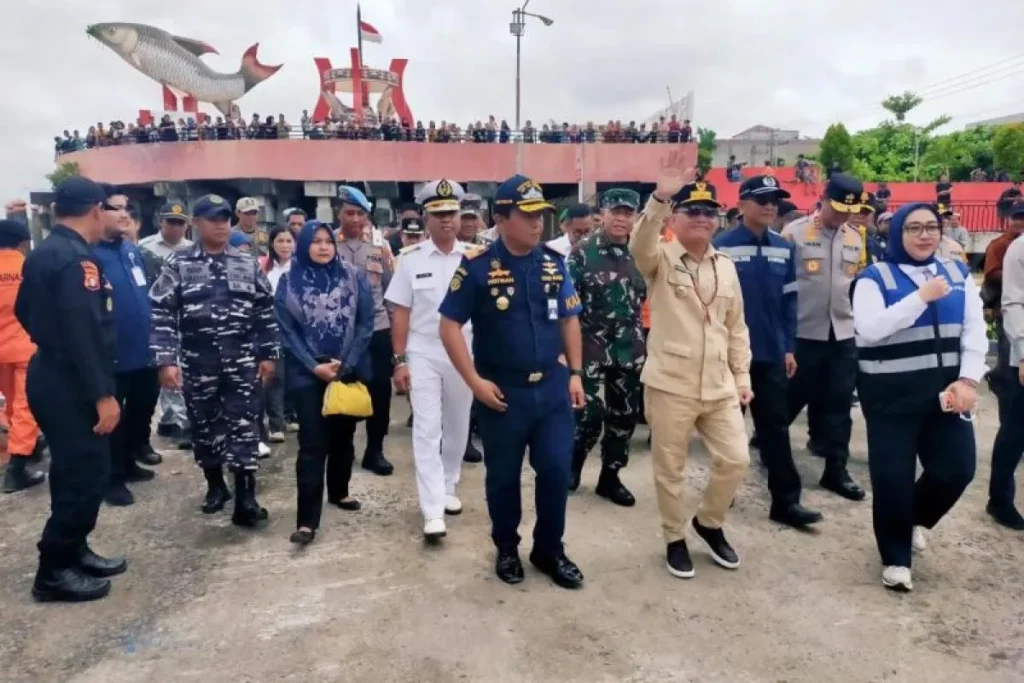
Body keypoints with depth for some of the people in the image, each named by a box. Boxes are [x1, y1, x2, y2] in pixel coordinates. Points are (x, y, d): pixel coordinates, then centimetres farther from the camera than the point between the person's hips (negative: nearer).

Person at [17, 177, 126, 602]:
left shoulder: (41, 253, 11)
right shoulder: (76, 259, -20)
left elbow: (24, 312, 21)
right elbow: (85, 332, -26)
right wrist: (103, 394, -24)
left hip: (50, 375, 10)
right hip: (69, 385, -10)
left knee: (74, 471, 19)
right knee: (87, 475, -1)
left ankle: (72, 552, 31)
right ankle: (53, 571, 10)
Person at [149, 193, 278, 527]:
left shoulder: (248, 264, 5)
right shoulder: (178, 265, 0)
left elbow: (265, 311, 8)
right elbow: (161, 315, -5)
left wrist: (267, 353, 4)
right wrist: (166, 360, -13)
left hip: (242, 363, 0)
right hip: (198, 365, 0)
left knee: (243, 427, -2)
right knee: (204, 426, 12)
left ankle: (245, 497, 0)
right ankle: (215, 485, 31)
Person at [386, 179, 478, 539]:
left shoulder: (475, 257, 0)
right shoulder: (411, 258, -3)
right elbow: (401, 313, 0)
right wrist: (399, 360, -4)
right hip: (423, 353, -2)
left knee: (457, 426, 13)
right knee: (426, 430, -4)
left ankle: (448, 488, 32)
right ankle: (433, 511, -2)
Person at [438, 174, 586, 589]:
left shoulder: (554, 263, 3)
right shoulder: (477, 267, -10)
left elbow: (569, 319, 12)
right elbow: (449, 326, -8)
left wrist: (575, 373, 7)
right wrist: (475, 381, -13)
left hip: (552, 387, 4)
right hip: (502, 391, -3)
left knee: (557, 470, 7)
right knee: (503, 476, 11)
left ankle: (550, 550, 29)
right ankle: (507, 549, 34)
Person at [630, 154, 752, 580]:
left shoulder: (726, 266, 9)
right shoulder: (660, 259, -5)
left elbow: (736, 327, 14)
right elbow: (639, 243, -30)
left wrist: (742, 376, 11)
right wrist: (660, 197, -43)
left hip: (719, 385, 5)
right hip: (670, 385, -4)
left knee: (735, 460, 7)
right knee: (669, 469, 8)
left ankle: (709, 523, 33)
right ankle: (674, 539, 29)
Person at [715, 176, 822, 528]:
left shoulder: (784, 249, 4)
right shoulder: (722, 248, -11)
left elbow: (789, 301, 8)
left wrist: (789, 347, 6)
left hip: (772, 353, 4)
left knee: (776, 426, 7)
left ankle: (785, 501, 13)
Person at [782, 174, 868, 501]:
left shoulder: (856, 239, 10)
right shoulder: (795, 232, -7)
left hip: (845, 334, 5)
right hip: (805, 333, -4)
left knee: (839, 404, 8)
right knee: (794, 397, 6)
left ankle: (836, 469, 19)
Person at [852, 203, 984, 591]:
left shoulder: (958, 274, 10)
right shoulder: (876, 277, -4)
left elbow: (974, 330, 4)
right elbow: (868, 328, -19)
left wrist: (968, 379, -8)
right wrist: (921, 297, -21)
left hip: (945, 389, 4)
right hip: (891, 392, -4)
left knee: (957, 467, 4)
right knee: (893, 476, 0)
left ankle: (916, 518, 36)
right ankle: (895, 558, 19)